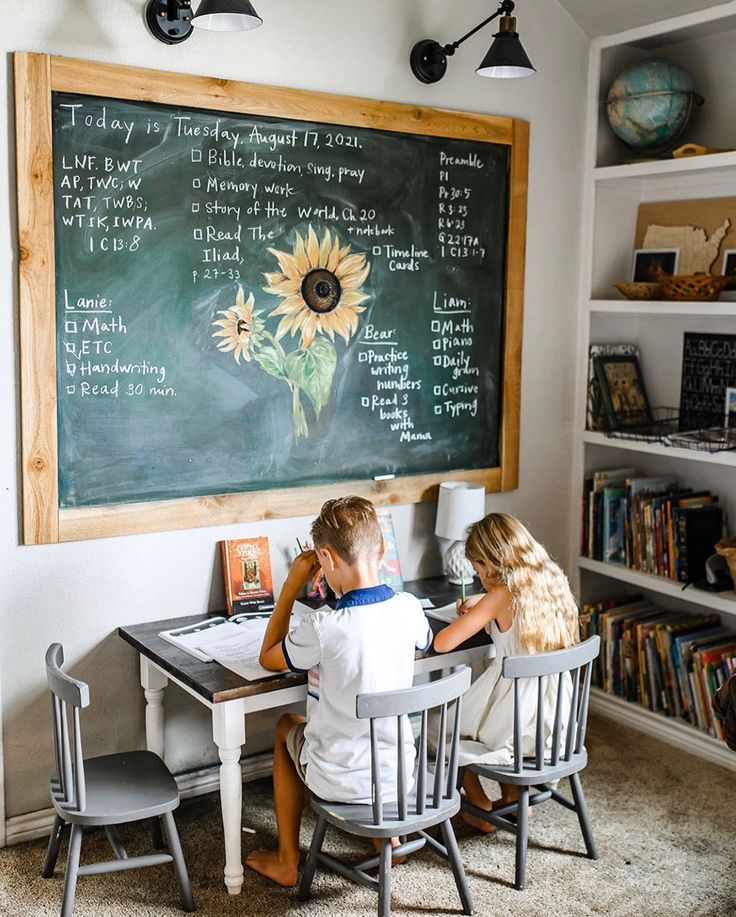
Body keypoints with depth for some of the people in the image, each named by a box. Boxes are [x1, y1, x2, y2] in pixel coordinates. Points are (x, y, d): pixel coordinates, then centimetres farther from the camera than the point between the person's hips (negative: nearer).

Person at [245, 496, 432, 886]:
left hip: (340, 782, -4)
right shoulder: (408, 608, -12)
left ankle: (286, 861, 32)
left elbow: (268, 658, -5)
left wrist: (291, 586, -6)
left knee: (286, 726, 26)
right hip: (400, 773, 4)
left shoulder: (322, 627, -26)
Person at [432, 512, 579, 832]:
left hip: (518, 727, -7)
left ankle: (482, 811, 29)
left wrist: (462, 622, -1)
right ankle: (513, 797, 35)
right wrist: (484, 602, 13)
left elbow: (442, 643, -21)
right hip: (556, 716, 7)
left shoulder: (502, 595, -20)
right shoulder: (552, 581, -1)